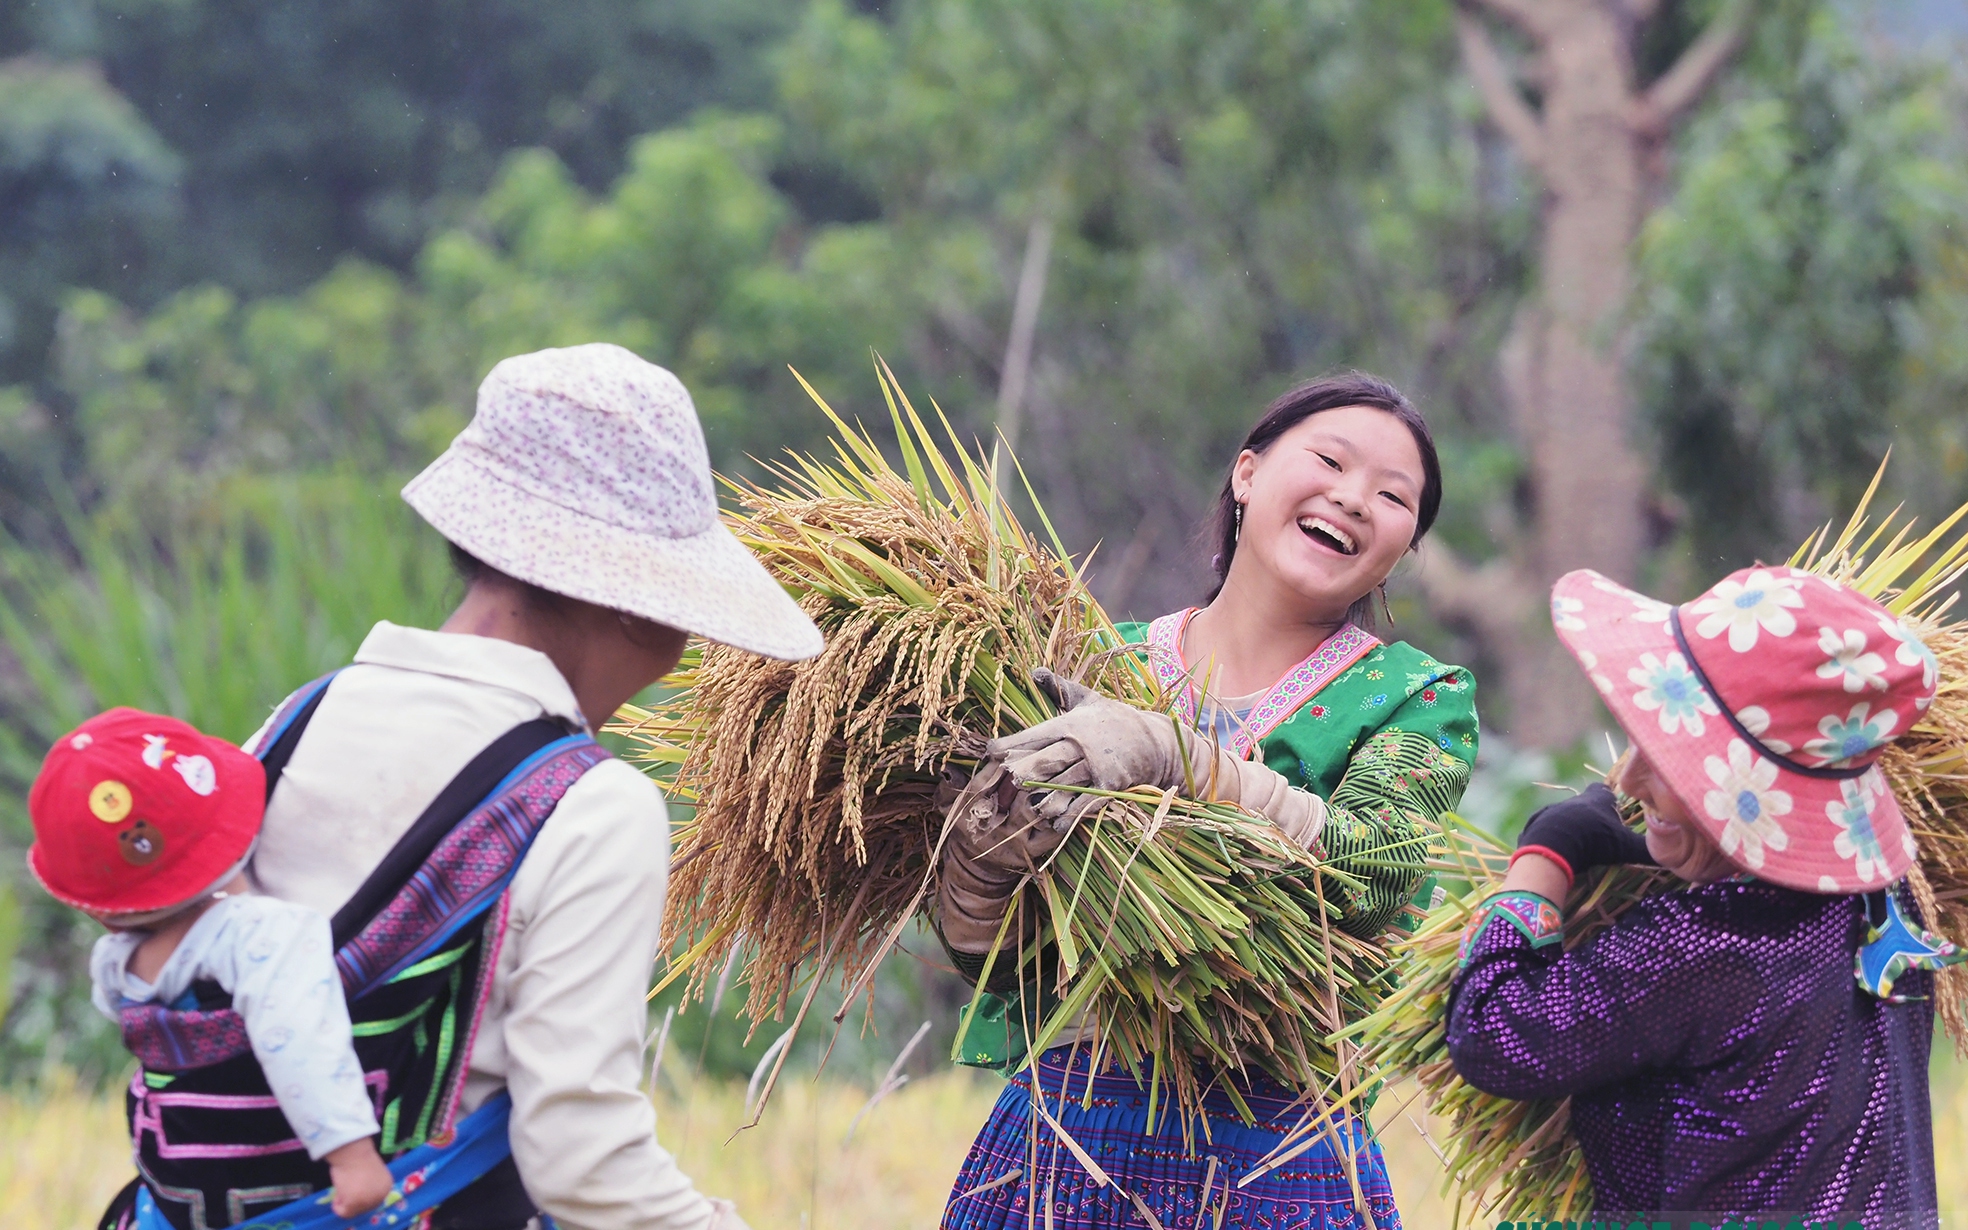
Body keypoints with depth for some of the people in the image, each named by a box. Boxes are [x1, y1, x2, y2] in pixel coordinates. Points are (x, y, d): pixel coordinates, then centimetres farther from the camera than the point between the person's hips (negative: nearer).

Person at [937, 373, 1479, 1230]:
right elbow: (977, 947, 4)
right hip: (1059, 1121, 2)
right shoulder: (1102, 666, 9)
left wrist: (1165, 755, -26)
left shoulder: (1419, 700, 5)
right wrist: (984, 847, -18)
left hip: (1276, 1154, -2)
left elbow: (1368, 876, -17)